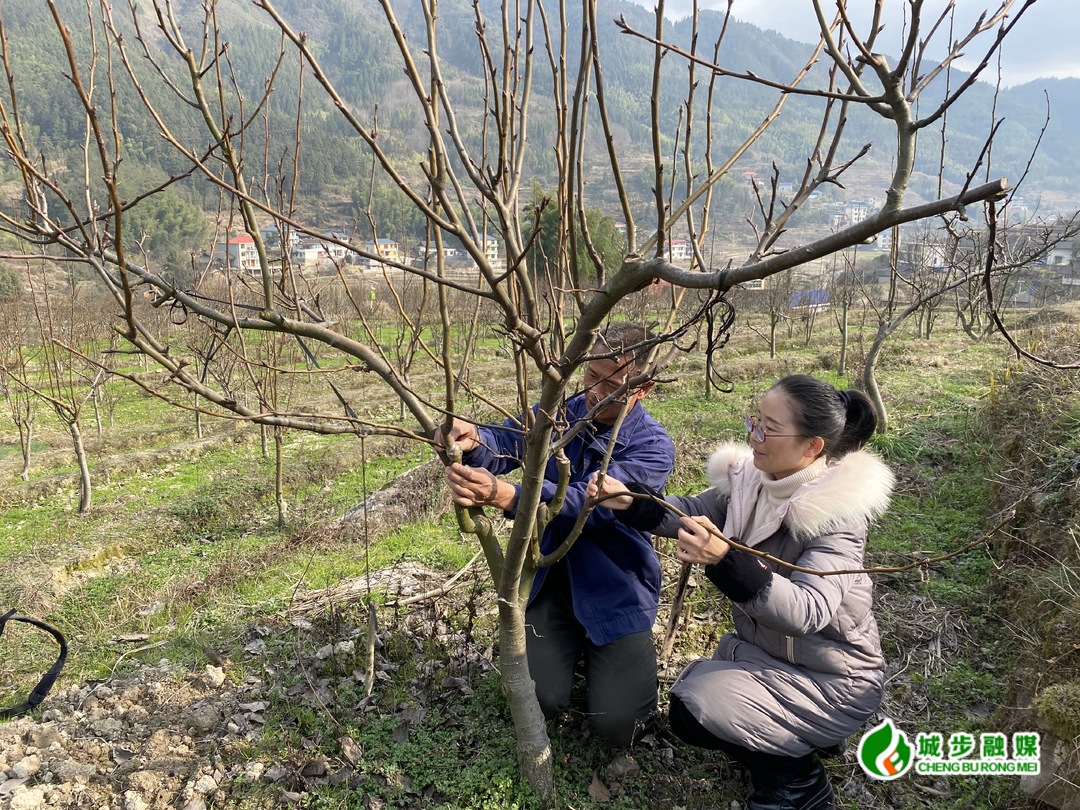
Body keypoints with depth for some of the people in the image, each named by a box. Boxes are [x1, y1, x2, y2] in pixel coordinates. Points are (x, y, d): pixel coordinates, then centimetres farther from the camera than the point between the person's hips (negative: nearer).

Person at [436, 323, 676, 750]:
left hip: (615, 592, -3)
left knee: (617, 725, -10)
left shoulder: (653, 447, -18)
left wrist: (502, 494, -48)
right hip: (548, 578, 3)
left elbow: (589, 502, -33)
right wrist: (474, 440, -46)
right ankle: (573, 645, 26)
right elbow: (504, 441, -20)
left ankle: (624, 655, 22)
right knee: (540, 703, -6)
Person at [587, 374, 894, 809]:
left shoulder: (836, 513, -27)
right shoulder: (750, 478, -7)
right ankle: (796, 735, 21)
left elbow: (810, 611, -38)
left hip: (830, 680, -8)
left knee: (694, 709, -20)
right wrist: (629, 501, -17)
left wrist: (726, 562, -52)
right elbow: (690, 512, 2)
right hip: (762, 650, 8)